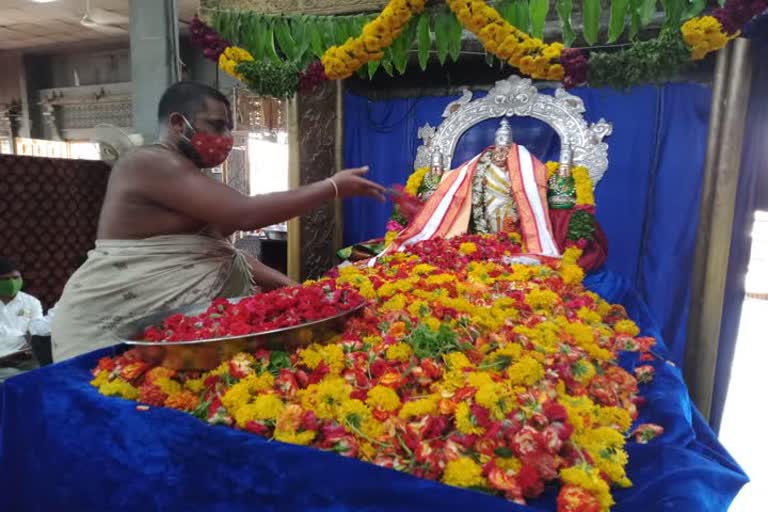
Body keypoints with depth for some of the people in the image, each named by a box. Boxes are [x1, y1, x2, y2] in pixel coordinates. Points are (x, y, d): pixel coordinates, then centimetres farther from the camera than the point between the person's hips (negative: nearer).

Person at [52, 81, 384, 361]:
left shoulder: (184, 174, 18)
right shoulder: (151, 164, -15)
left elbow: (216, 248, 14)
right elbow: (245, 215, -24)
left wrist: (287, 285, 4)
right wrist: (333, 188, -16)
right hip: (122, 327, -9)